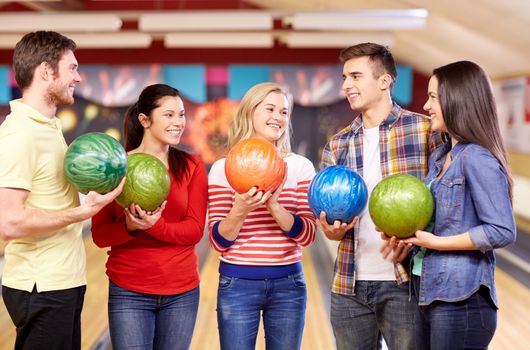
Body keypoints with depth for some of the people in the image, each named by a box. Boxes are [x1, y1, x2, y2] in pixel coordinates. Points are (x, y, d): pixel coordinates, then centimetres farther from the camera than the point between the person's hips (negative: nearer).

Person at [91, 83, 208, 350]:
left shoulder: (191, 167, 2)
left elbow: (195, 230, -6)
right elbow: (100, 235, -3)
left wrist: (155, 226, -23)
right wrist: (130, 227, -23)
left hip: (182, 292, 2)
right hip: (129, 292, -2)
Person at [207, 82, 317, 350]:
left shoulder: (300, 166, 2)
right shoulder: (223, 168, -2)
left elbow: (307, 235, -5)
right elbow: (218, 241, -5)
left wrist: (274, 206, -21)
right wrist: (240, 210, -23)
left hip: (288, 284, 2)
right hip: (237, 285, -1)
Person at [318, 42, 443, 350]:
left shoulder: (425, 130, -3)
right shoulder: (336, 146, 10)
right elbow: (332, 228, 12)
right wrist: (332, 228, -11)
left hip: (406, 282, -4)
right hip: (350, 285, 4)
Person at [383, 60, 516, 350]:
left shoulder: (478, 159, -14)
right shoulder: (438, 157, 12)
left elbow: (502, 232, -19)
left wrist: (436, 242, -17)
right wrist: (409, 235, -1)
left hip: (461, 301, -8)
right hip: (429, 295, 8)